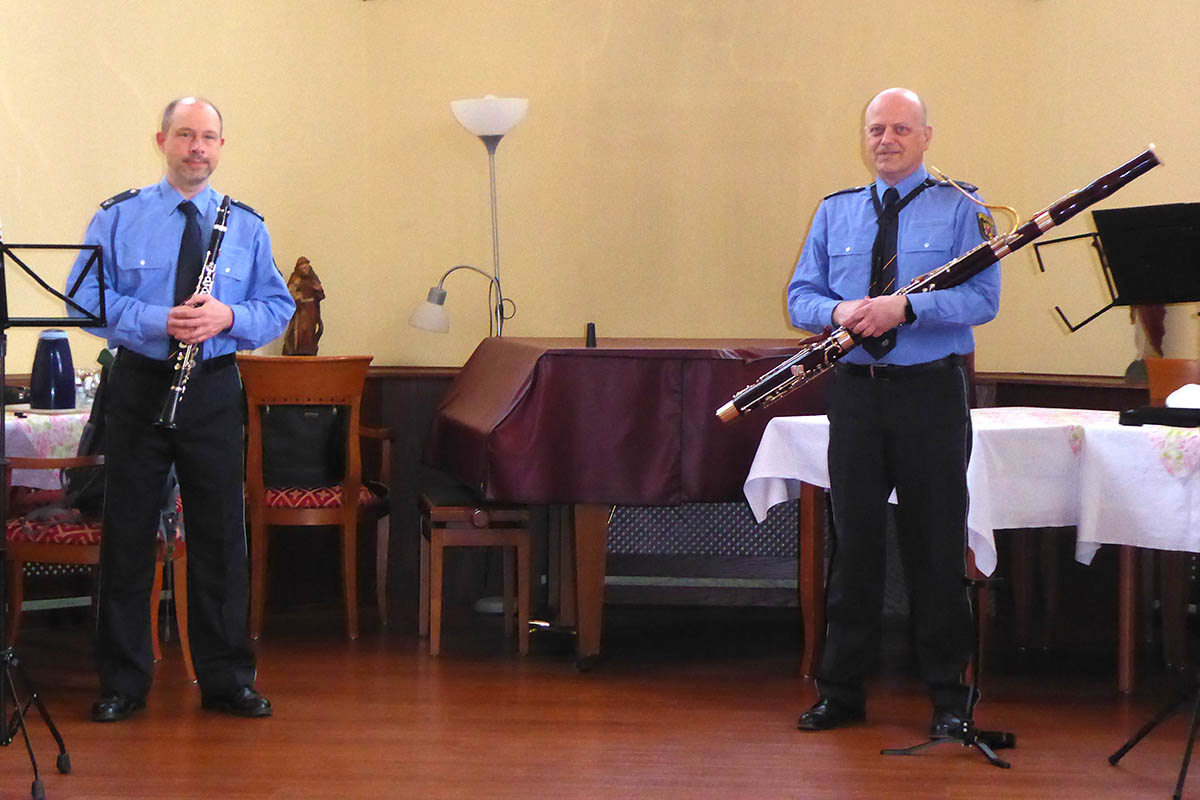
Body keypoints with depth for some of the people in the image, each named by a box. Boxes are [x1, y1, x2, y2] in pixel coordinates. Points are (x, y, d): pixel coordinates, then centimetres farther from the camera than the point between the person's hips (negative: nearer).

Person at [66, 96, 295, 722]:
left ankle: (227, 679, 15)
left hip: (213, 389, 2)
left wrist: (230, 317, -14)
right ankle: (121, 682, 11)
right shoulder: (119, 218, 2)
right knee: (128, 533, 2)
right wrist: (157, 322, -19)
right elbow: (85, 296, -5)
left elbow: (279, 306, 7)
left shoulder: (246, 226, 9)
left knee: (219, 536, 5)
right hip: (138, 385, -1)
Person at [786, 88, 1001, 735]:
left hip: (931, 394, -3)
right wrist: (839, 311, -12)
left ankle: (949, 697, 11)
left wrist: (905, 307, -23)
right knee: (853, 539, 7)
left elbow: (983, 299, -9)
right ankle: (841, 691, 16)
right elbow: (800, 297, 10)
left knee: (936, 546, 2)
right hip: (855, 391, 3)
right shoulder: (835, 213, 13)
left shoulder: (960, 209, 1)